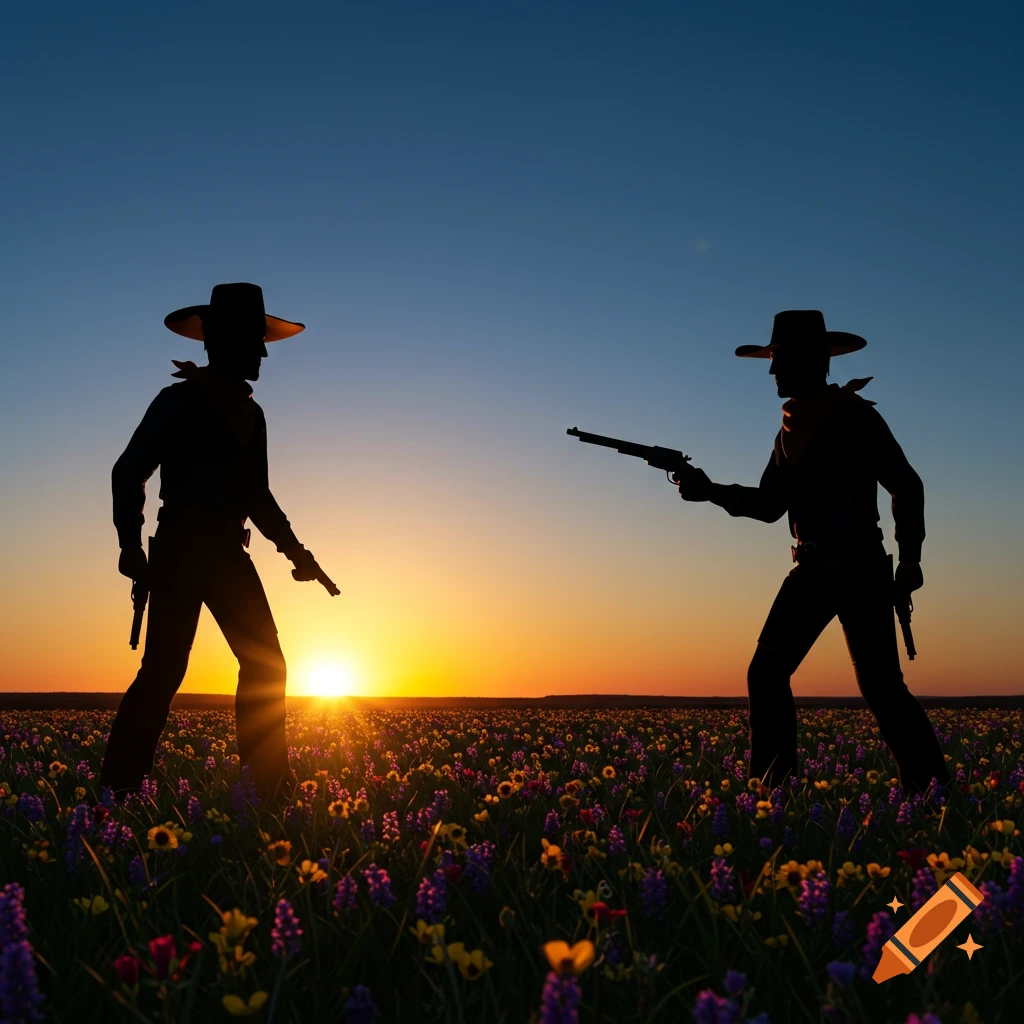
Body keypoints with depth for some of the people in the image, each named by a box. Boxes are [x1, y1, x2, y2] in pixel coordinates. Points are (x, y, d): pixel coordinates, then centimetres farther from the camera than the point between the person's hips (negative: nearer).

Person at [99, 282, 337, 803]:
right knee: (164, 668, -10)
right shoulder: (178, 400, -3)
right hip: (180, 548, -7)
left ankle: (270, 781, 8)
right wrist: (130, 543, -16)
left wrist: (295, 552, 15)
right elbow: (129, 472, -6)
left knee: (264, 663, 2)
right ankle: (118, 785, -1)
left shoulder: (250, 413, 17)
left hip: (228, 552, 7)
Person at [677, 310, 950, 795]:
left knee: (881, 686, -7)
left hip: (860, 568, -7)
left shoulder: (856, 415, -4)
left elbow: (907, 487, -2)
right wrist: (711, 491, 3)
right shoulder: (793, 425, 16)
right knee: (766, 675, 3)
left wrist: (909, 558, -7)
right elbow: (771, 503, 15)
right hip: (814, 571, 7)